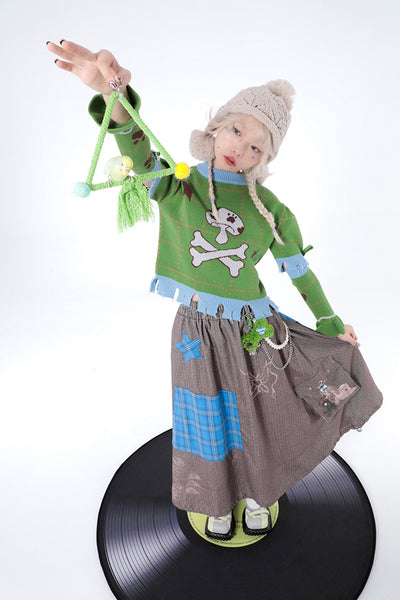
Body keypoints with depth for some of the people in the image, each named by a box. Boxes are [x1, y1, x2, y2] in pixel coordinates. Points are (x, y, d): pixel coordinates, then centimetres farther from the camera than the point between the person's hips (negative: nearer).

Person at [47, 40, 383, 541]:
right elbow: (138, 152, -30)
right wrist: (114, 93, -51)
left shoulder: (271, 210, -5)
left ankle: (257, 496, 49)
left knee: (257, 421, 17)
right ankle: (219, 500, 48)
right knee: (209, 425, 18)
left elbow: (300, 273, 5)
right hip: (197, 333, 0)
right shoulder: (177, 187, -8)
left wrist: (333, 325, 12)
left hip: (254, 331, 1)